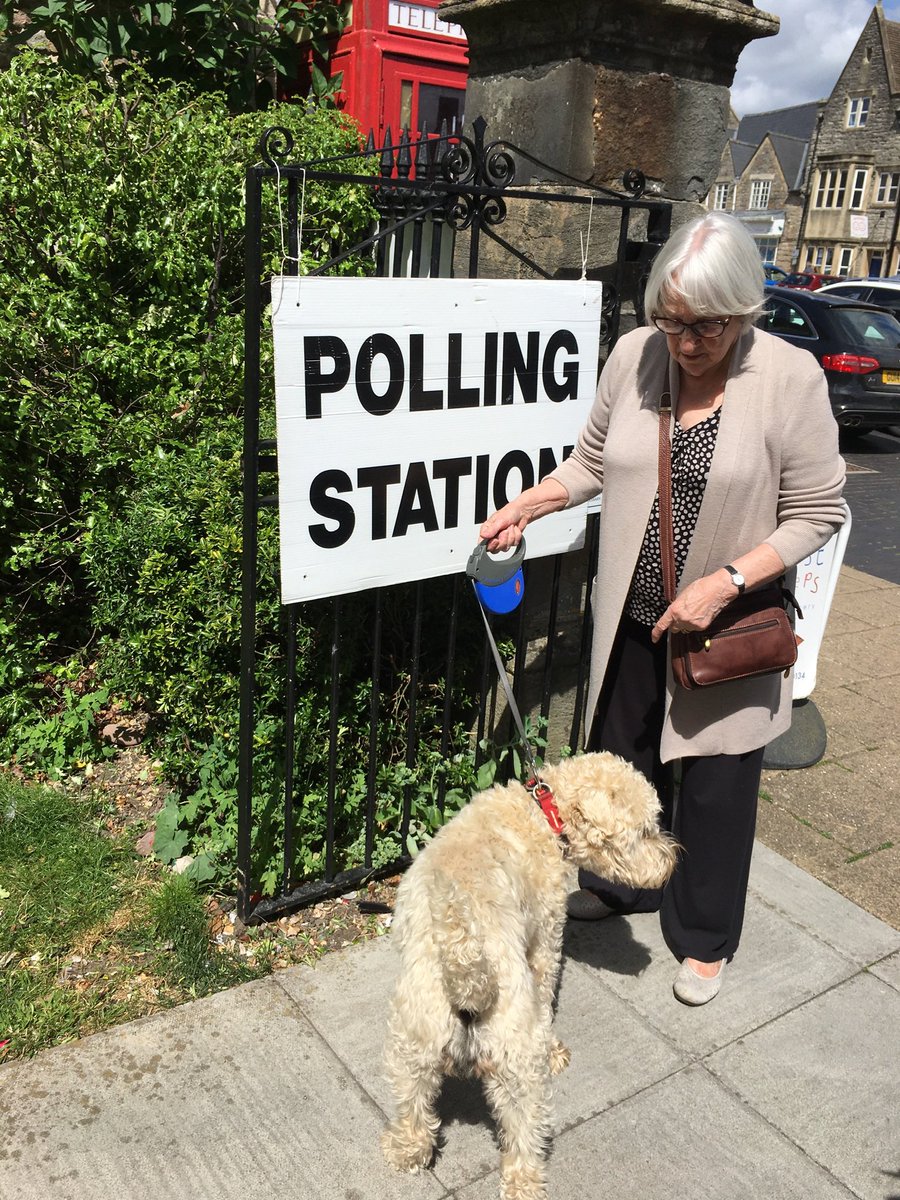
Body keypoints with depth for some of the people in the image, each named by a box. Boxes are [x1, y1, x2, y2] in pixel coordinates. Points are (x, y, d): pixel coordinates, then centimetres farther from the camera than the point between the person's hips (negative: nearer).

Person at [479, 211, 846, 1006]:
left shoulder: (791, 379, -17)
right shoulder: (633, 355, -6)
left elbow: (817, 513, -12)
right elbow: (592, 461, 8)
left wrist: (725, 583, -21)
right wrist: (524, 507, -5)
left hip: (729, 630, -3)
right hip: (633, 616, 4)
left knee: (715, 785, 11)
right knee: (622, 756, 20)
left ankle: (705, 937, 35)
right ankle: (622, 886, 47)